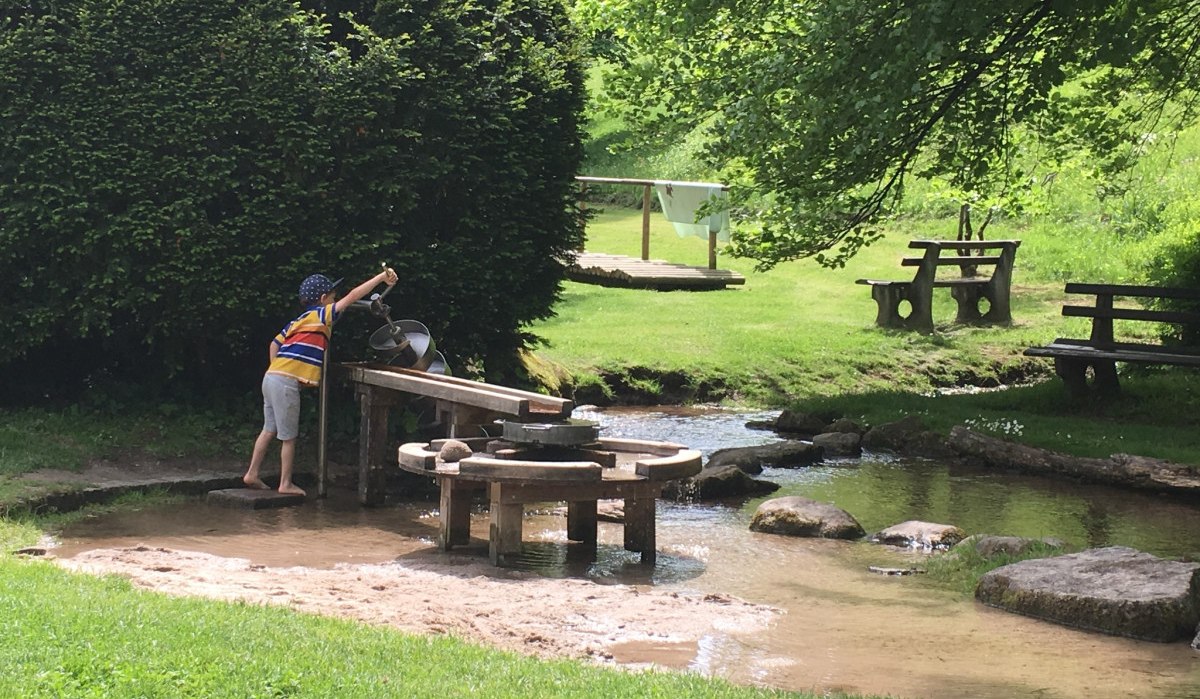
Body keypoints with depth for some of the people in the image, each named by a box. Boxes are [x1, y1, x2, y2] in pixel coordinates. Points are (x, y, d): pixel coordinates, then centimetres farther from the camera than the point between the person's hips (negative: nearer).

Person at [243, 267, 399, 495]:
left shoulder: (298, 322, 19)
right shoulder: (320, 315, -4)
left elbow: (275, 344, 21)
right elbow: (352, 296, -9)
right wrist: (382, 277, -9)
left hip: (272, 377, 8)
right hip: (286, 382, -8)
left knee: (269, 430, 16)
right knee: (288, 436, 0)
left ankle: (252, 474, 19)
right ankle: (285, 484, 6)